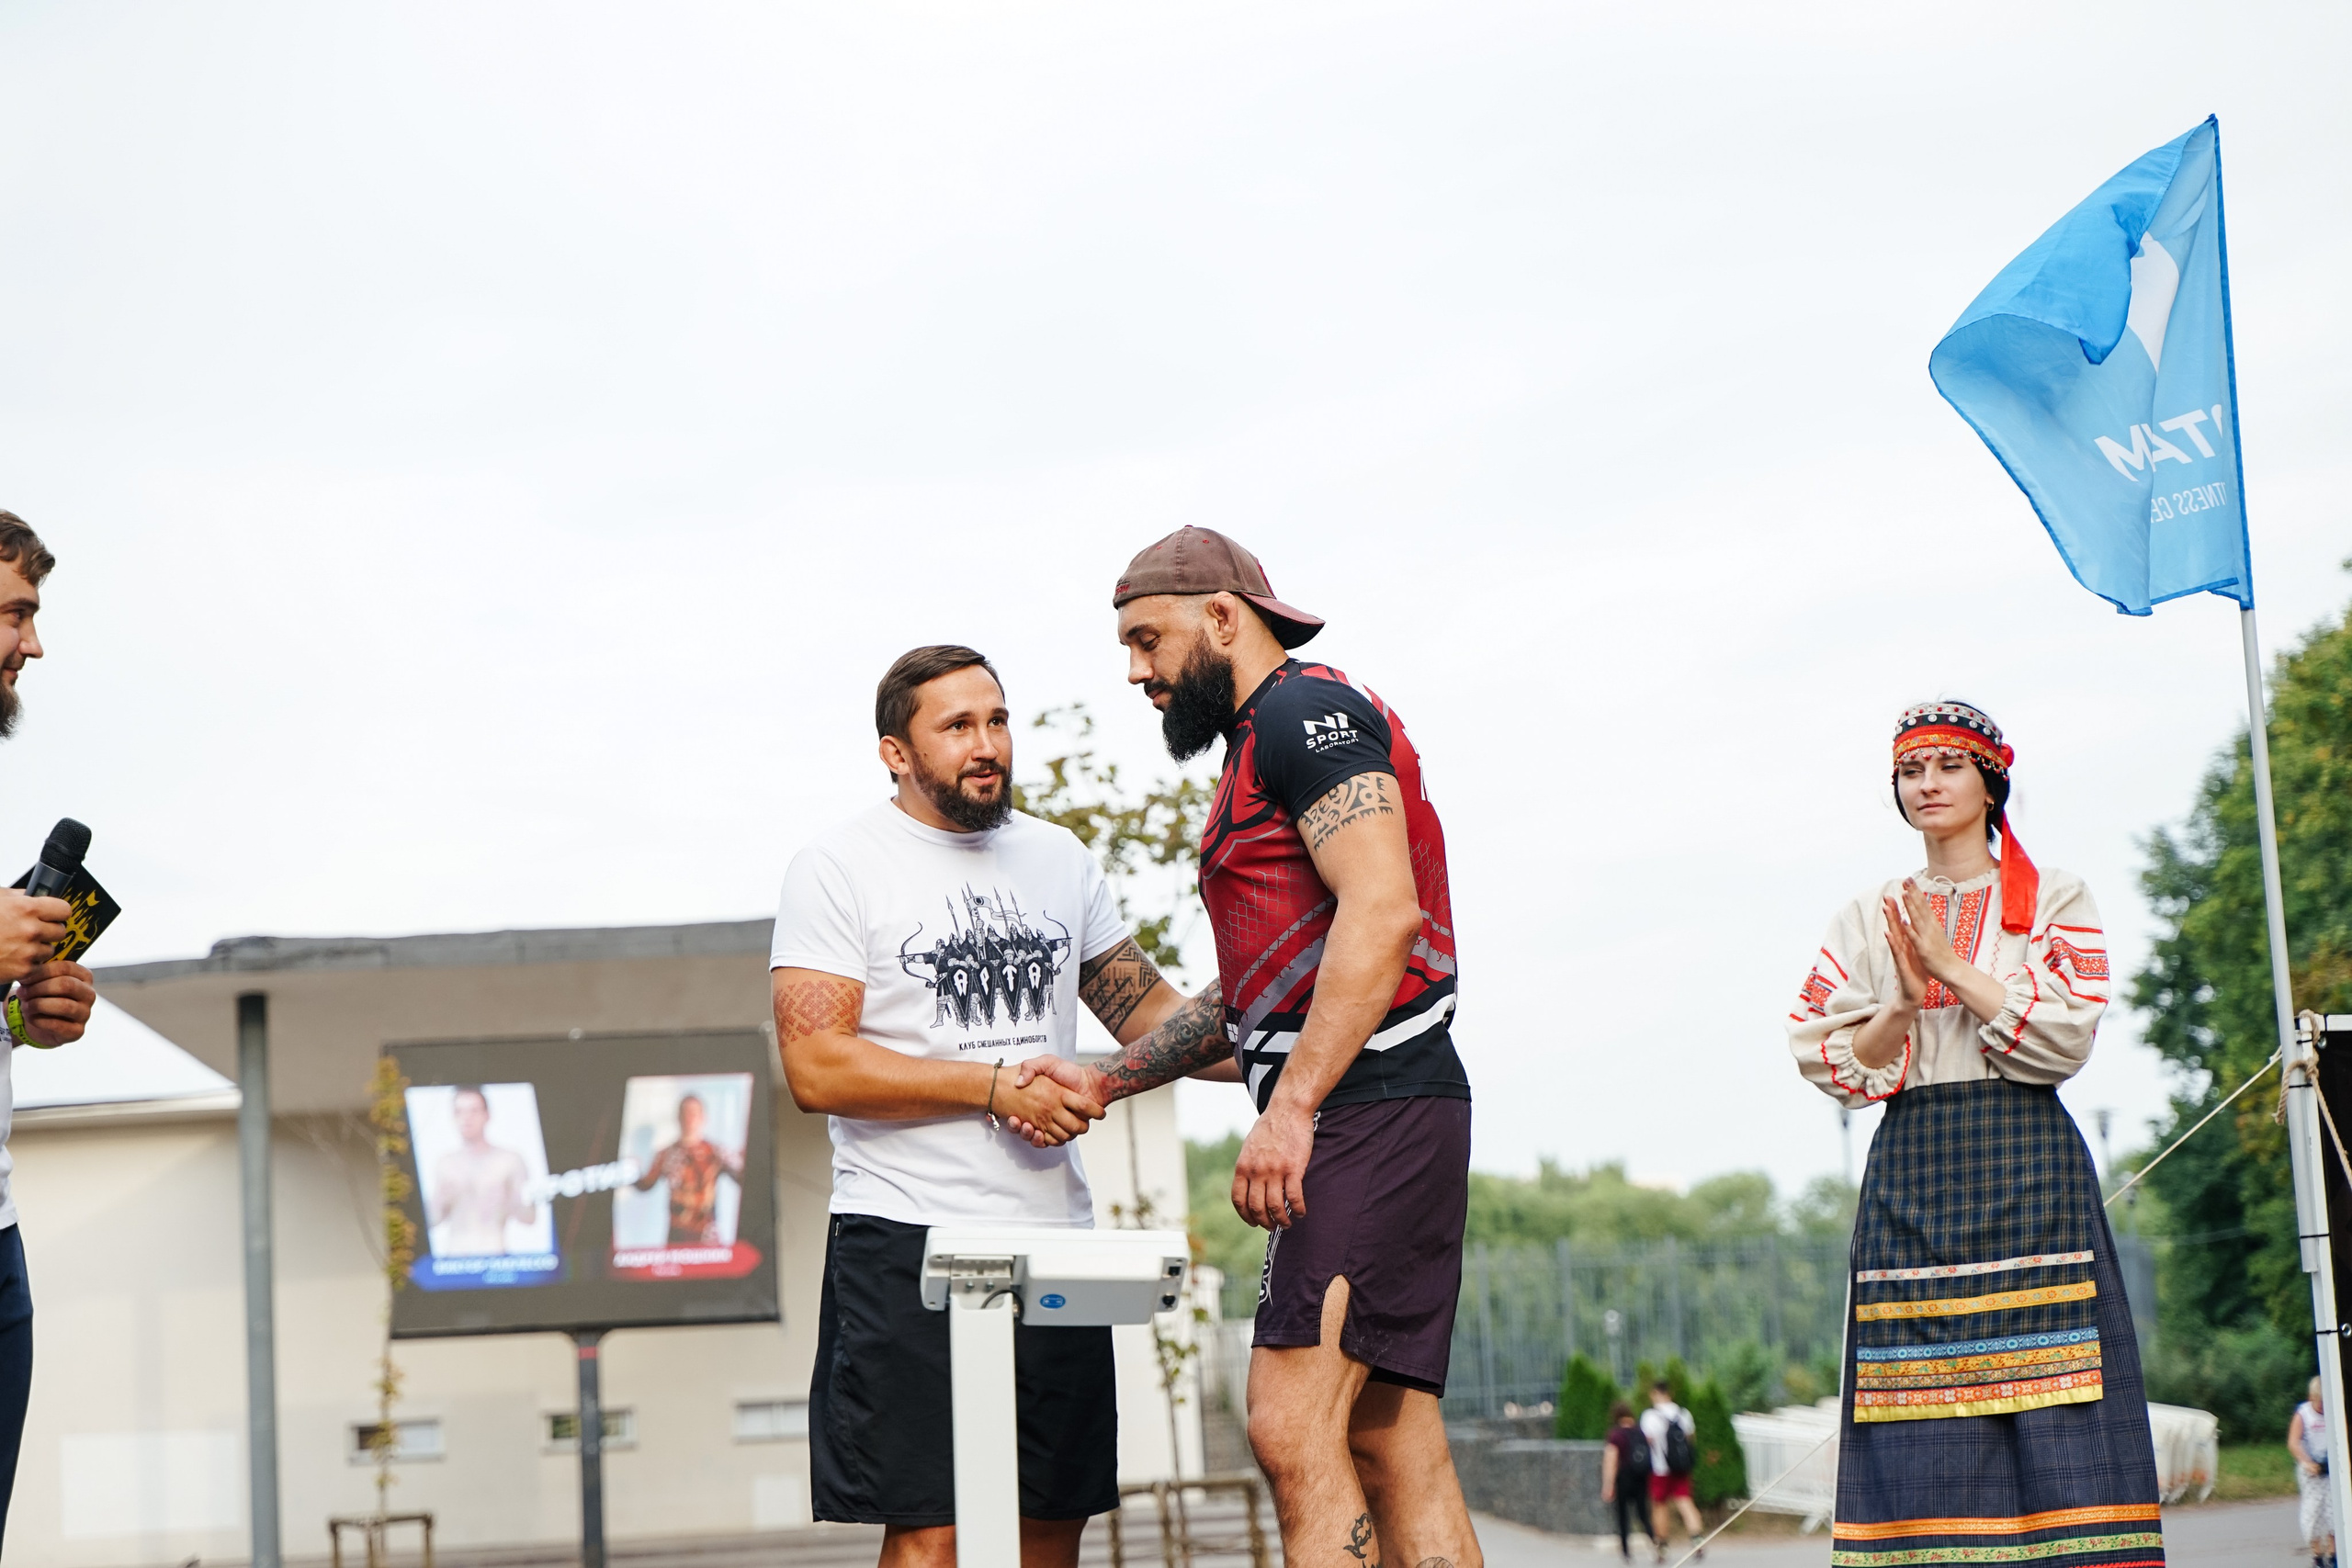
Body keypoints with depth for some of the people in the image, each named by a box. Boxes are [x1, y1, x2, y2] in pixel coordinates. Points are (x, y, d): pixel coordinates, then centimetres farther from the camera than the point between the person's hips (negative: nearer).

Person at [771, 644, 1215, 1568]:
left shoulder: (1058, 859, 14)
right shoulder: (840, 868, -3)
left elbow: (1143, 1007, 20)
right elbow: (816, 1067, -12)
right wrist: (996, 1088, -15)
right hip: (905, 1246, -5)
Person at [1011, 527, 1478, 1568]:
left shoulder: (1307, 712, -5)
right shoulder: (1258, 752, 27)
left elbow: (1381, 912, -19)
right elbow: (1247, 997, 33)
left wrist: (1291, 1107, -24)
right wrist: (1102, 1083, 25)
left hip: (1368, 1110, -10)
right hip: (1353, 1128, 10)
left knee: (1293, 1425, -18)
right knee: (1393, 1454, 4)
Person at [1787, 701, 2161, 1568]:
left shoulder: (2053, 900, 9)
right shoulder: (1869, 918, 16)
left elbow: (2066, 1034, -5)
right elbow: (1824, 1056, 7)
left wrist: (1952, 966, -8)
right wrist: (1903, 1002, -10)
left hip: (2027, 1166, -2)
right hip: (1912, 1168, 2)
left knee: (2045, 1401, -10)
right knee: (1923, 1419, -6)